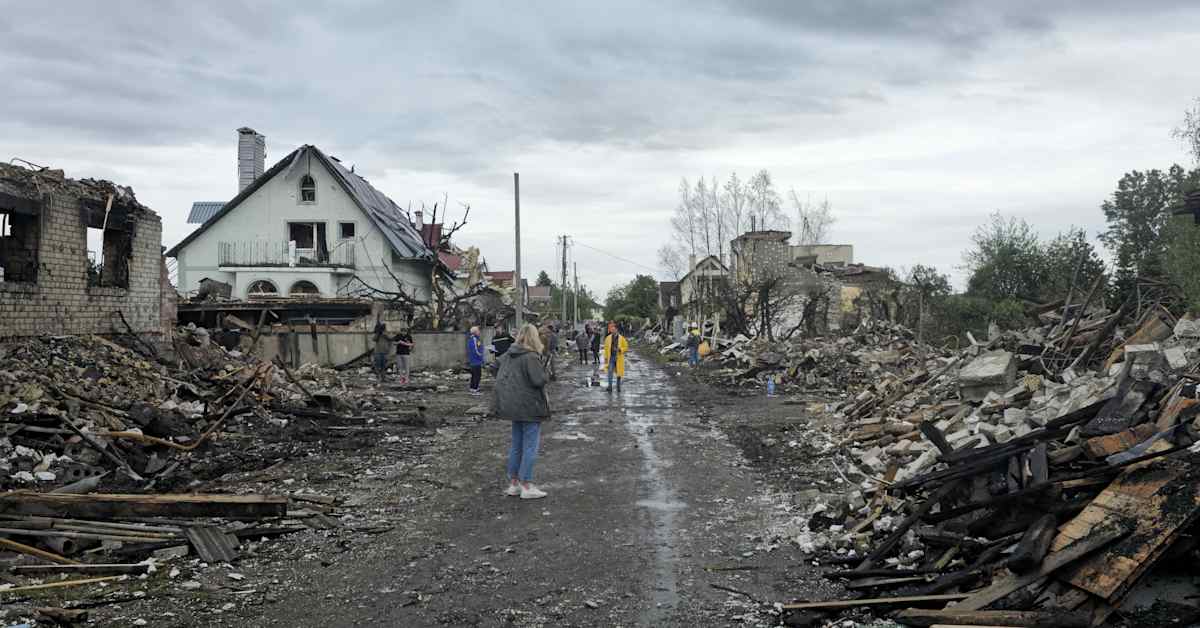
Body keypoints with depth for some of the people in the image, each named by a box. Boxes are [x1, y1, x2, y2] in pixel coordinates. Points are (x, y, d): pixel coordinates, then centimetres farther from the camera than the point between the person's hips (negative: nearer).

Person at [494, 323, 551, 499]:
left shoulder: (508, 356, 7)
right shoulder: (531, 357, -17)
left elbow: (500, 379, 12)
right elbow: (539, 380, -22)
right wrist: (545, 373, -3)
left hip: (513, 406, 8)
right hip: (530, 407, -8)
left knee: (516, 445, 15)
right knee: (530, 447, -1)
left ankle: (513, 484, 20)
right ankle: (526, 486, 1)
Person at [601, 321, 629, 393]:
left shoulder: (621, 338, -3)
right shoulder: (608, 338, 2)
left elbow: (626, 347, 1)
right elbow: (606, 348, 6)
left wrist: (620, 349, -18)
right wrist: (605, 357, 3)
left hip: (619, 358, 0)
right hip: (611, 357, 0)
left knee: (619, 373, 9)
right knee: (610, 371, -13)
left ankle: (618, 387, 22)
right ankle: (610, 386, -14)